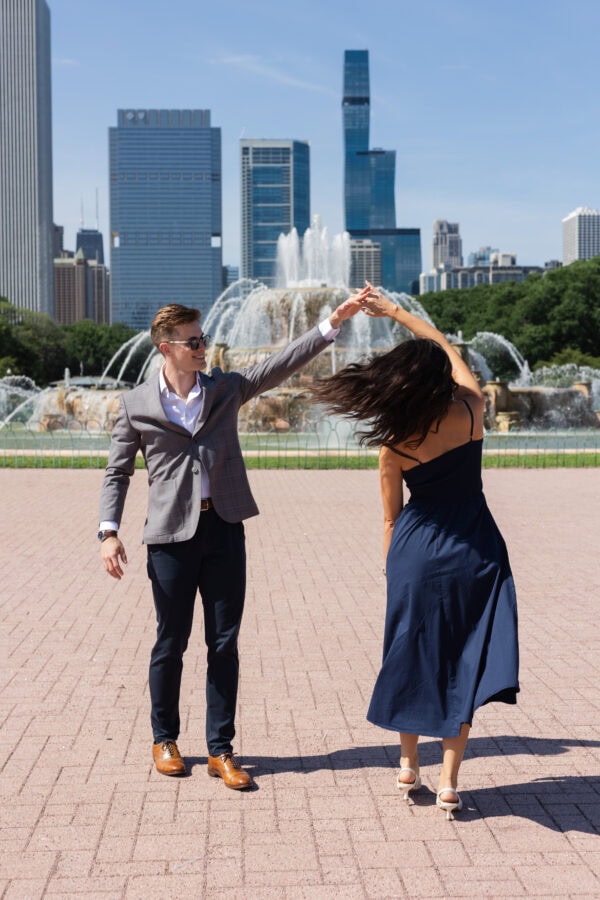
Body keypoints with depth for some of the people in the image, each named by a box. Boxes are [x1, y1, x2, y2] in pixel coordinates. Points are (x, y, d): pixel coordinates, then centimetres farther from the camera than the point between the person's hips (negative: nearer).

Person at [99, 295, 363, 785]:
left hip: (225, 529, 2)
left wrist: (333, 321, -10)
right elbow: (118, 472, 5)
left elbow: (283, 362, 0)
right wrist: (109, 531, -6)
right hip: (173, 534, -2)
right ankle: (165, 739, 28)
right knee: (171, 642, 8)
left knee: (224, 643, 5)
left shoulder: (226, 387, 7)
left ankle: (221, 749, 15)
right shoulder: (136, 405, 2)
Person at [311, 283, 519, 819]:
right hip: (475, 551, 1)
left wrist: (392, 565, 15)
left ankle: (409, 766, 28)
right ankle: (449, 782, 6)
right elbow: (447, 345, 9)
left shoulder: (394, 447, -11)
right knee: (462, 661, 5)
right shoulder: (472, 409, -9)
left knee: (413, 658, 15)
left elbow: (391, 518, 0)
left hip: (417, 552, 0)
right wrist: (396, 312, 17)